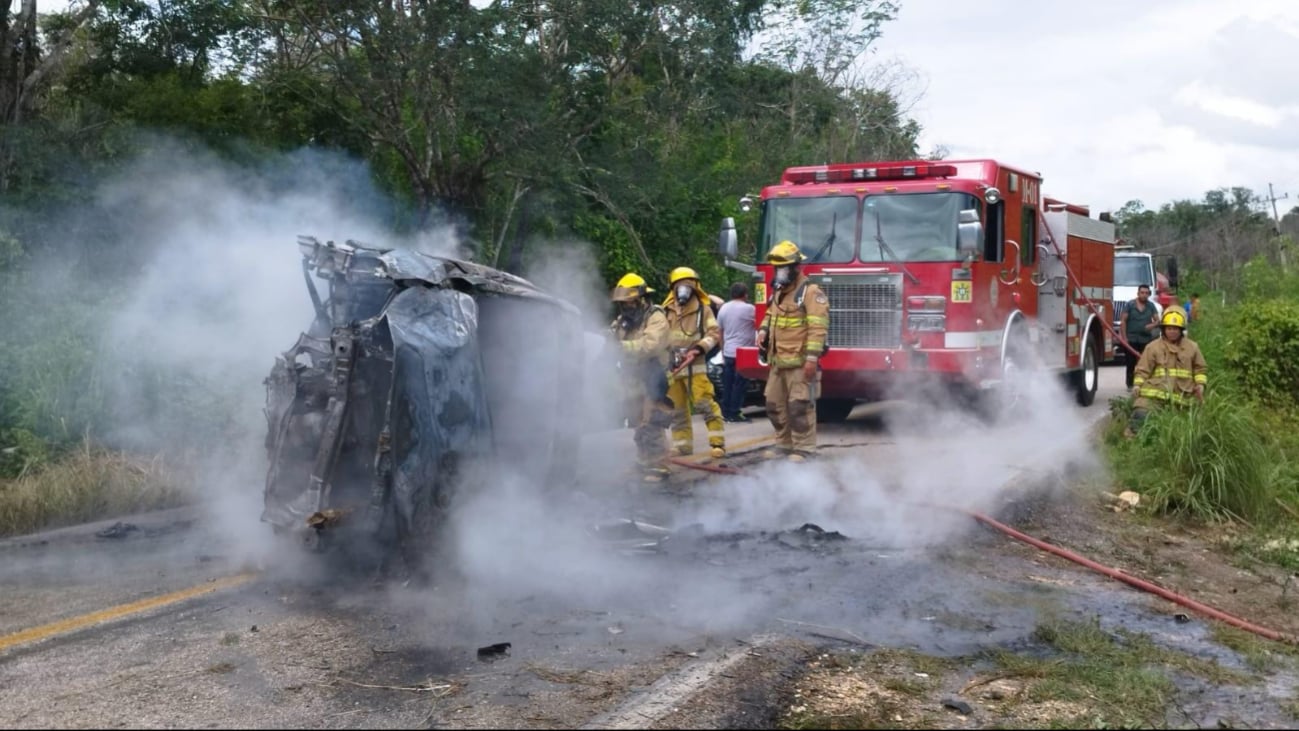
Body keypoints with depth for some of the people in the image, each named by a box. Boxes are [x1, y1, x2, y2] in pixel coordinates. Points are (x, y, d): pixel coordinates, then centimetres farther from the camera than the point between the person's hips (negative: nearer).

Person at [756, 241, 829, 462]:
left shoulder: (810, 292, -10)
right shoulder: (778, 293, 17)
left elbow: (818, 327, -17)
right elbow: (770, 315, 32)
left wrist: (812, 357, -23)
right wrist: (763, 330, 10)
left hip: (799, 362, -9)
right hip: (778, 361, 9)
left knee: (800, 406, -8)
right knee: (775, 405, 11)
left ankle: (804, 448, -2)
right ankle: (787, 444, 22)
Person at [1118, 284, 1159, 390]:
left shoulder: (1151, 306, 10)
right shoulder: (1130, 305, 1)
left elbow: (1157, 320, 11)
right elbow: (1123, 321, -1)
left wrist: (1153, 324, -15)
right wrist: (1124, 337, -8)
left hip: (1146, 339, 2)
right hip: (1131, 339, -2)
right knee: (1131, 363, -1)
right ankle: (1130, 384, 6)